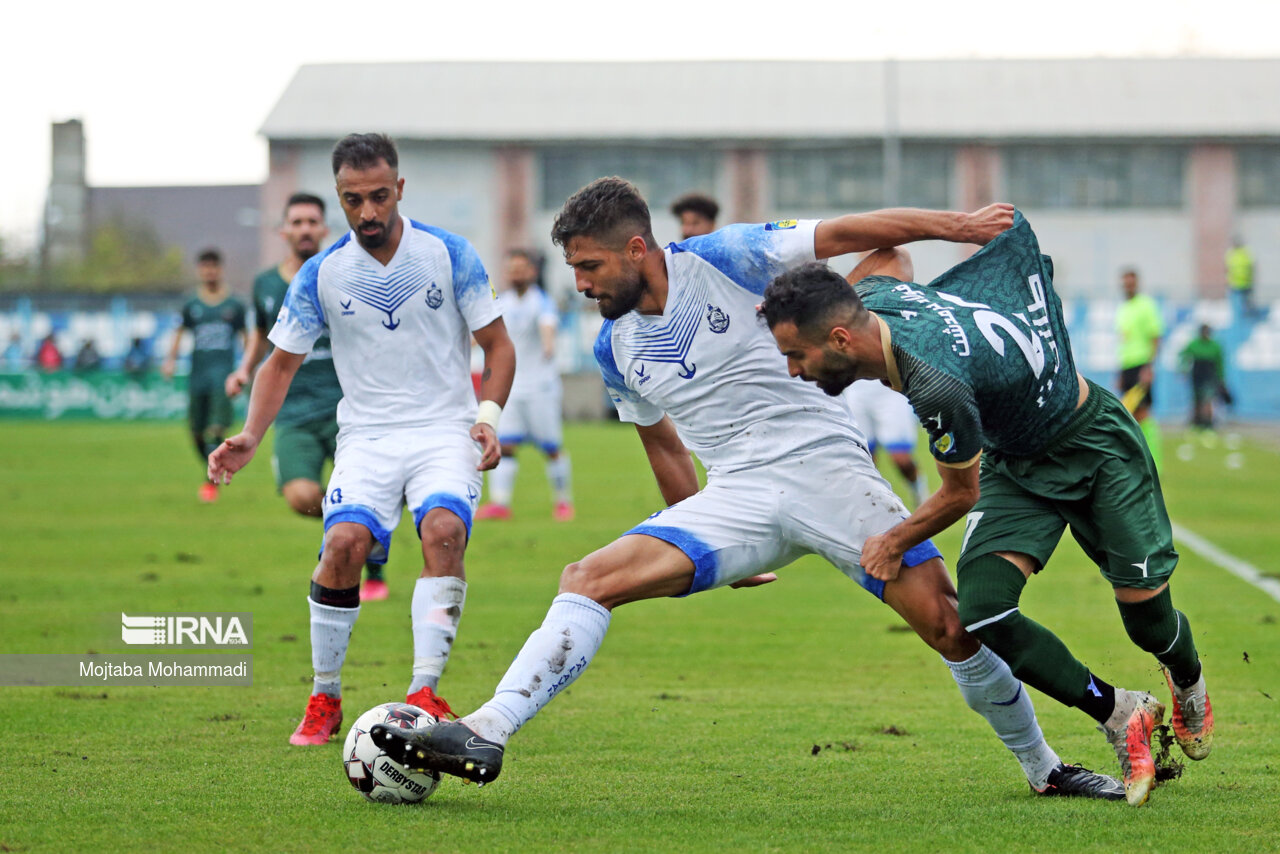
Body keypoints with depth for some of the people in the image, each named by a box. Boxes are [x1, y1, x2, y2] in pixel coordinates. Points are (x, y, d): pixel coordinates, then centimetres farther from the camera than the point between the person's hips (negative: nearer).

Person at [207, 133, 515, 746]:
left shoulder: (449, 255, -2)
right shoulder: (321, 274, 1)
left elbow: (497, 345, 6)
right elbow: (282, 361, 10)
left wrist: (488, 414, -11)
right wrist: (250, 437, -5)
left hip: (444, 430, -1)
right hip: (367, 436, 1)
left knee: (443, 529, -30)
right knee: (344, 542, -24)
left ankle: (425, 692, -28)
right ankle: (324, 699, -6)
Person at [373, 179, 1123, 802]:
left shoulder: (723, 262, -7)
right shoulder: (616, 350, 9)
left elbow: (846, 234, -5)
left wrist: (957, 225, -12)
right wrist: (704, 546, 27)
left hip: (826, 464, -4)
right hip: (737, 498, 4)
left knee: (949, 625, -11)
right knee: (592, 580, -15)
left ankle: (1044, 769, 8)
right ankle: (486, 734, -22)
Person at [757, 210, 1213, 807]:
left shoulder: (937, 385, -41)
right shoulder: (873, 294, -18)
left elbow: (962, 493, -22)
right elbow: (888, 251, 10)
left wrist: (895, 543, -5)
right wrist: (799, 305, 14)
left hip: (1093, 440, -7)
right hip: (1013, 461, 7)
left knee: (1147, 616, -3)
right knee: (983, 613, -14)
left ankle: (1189, 687, 36)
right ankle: (1120, 717, 4)